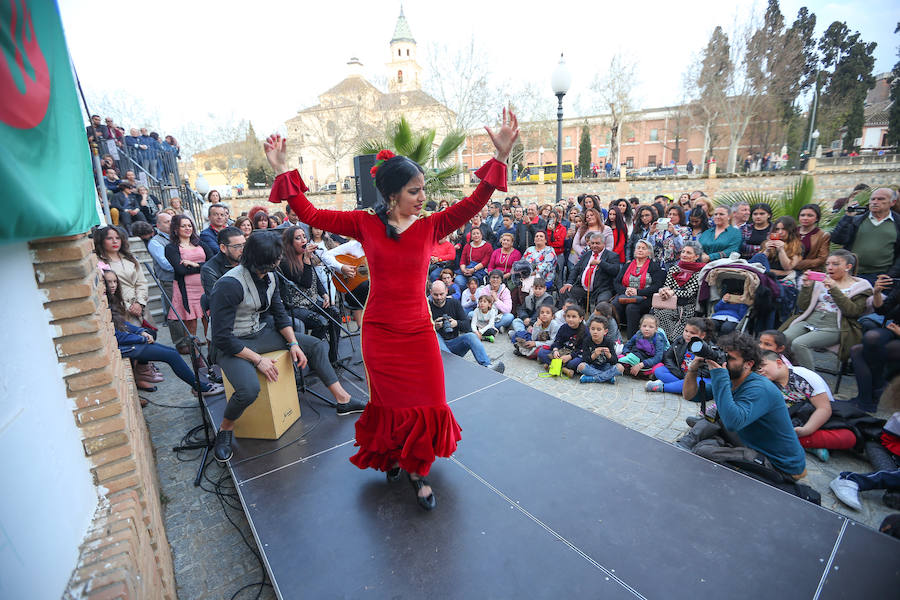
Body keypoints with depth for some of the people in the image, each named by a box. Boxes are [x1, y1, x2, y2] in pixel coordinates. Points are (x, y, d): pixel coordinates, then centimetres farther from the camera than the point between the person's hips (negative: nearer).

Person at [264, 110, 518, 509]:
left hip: (419, 330, 1)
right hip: (378, 331, 0)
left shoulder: (430, 227, -3)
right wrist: (282, 170, -3)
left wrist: (501, 157, -24)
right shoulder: (366, 224, -3)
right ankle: (392, 457, 43)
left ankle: (419, 472, 32)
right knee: (389, 404, 16)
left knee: (426, 405, 8)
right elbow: (310, 215, 0)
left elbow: (473, 203, -15)